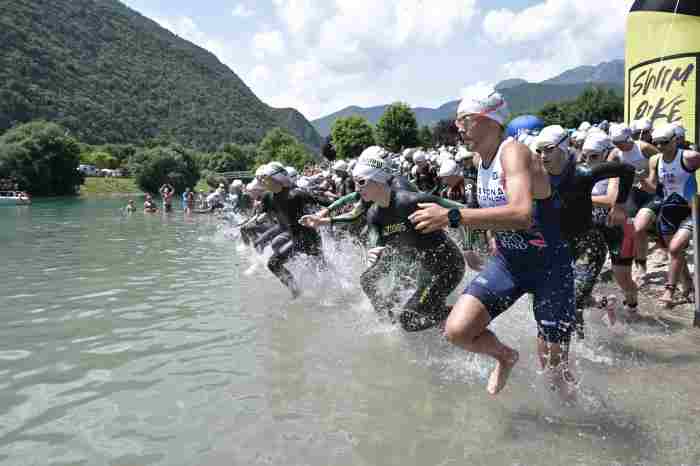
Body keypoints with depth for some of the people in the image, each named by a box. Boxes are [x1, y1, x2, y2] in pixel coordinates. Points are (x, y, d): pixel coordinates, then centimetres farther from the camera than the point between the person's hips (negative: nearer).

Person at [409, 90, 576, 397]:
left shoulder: (513, 153, -22)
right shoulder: (482, 159, 3)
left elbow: (522, 215, -40)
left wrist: (452, 217, -43)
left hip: (549, 265, -6)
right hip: (508, 260, 7)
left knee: (553, 366, 3)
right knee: (456, 330, -10)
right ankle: (505, 356, 22)